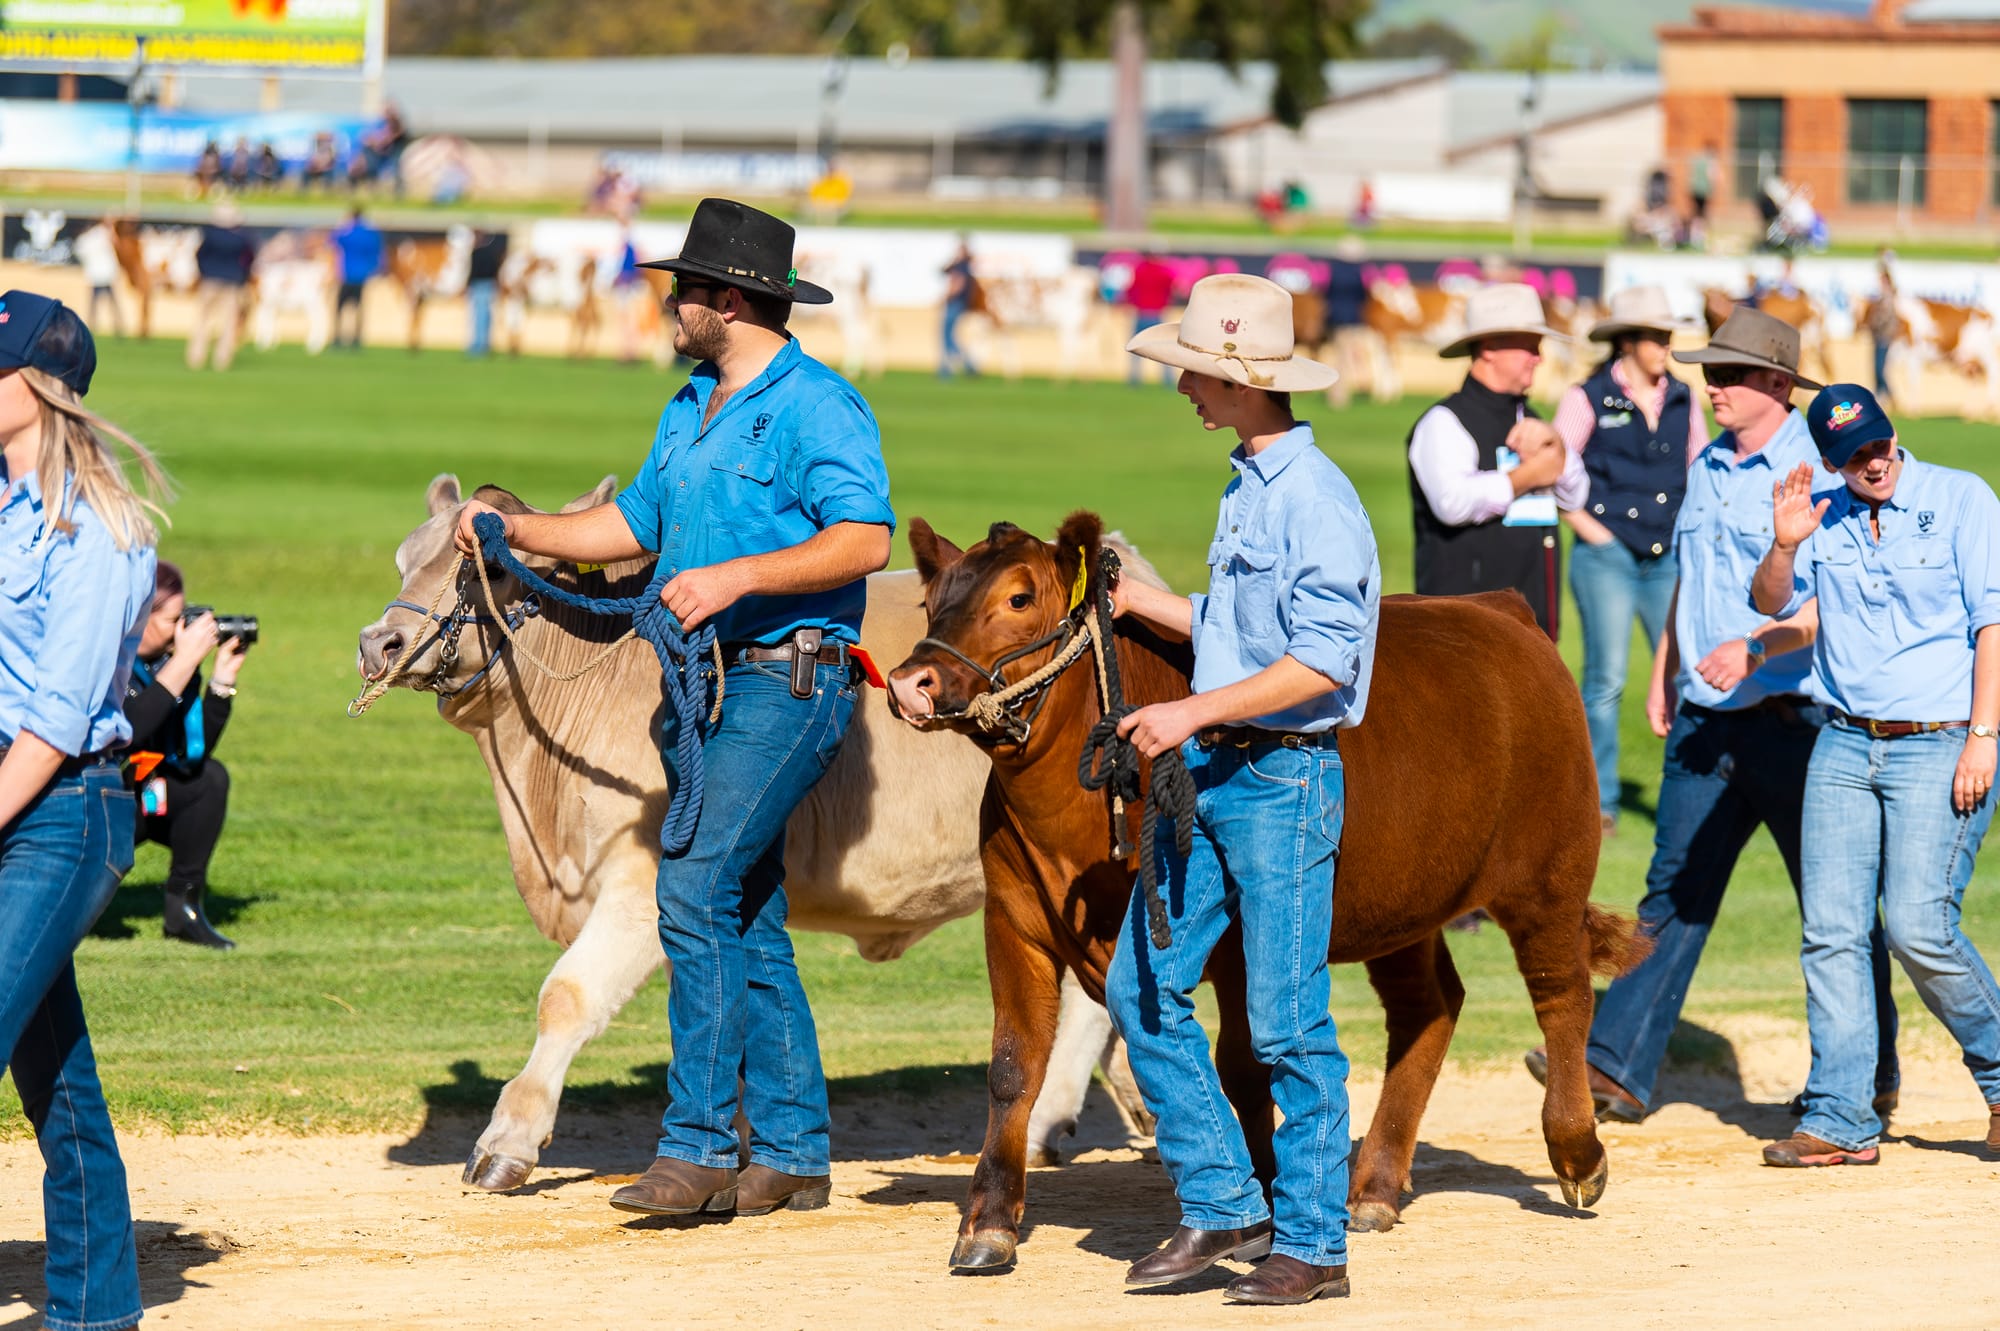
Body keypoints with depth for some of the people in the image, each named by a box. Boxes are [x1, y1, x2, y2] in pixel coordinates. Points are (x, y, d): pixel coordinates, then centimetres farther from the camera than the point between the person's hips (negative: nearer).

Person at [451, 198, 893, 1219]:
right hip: (706, 679, 9)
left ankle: (696, 1147, -14)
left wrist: (737, 575, -28)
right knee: (747, 920, 10)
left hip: (786, 682, -9)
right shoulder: (690, 408, 17)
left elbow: (866, 541, -20)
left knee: (697, 887, -17)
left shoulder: (817, 407, -11)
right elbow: (635, 525, 24)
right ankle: (791, 1154, 16)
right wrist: (518, 530, 13)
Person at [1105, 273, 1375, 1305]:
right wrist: (1144, 602, 20)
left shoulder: (1315, 500, -15)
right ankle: (1223, 1208, 14)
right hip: (1208, 774, 9)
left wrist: (1196, 712, -22)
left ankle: (1313, 1245, 5)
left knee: (1287, 1023, -4)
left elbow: (1322, 660, -20)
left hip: (1284, 776, -9)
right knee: (1142, 989, 6)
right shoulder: (1247, 488, 15)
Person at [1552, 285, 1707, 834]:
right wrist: (1587, 527, -6)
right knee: (1606, 680, -3)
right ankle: (1599, 802, 4)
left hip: (1669, 557, 4)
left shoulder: (1682, 401, 10)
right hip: (1607, 556, -4)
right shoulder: (1588, 399, -2)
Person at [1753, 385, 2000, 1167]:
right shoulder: (1824, 519, 10)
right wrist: (1784, 545, -15)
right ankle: (1840, 1122, 0)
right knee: (1830, 933, -3)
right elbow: (1771, 604, 5)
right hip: (1844, 748, 5)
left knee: (1918, 926, -14)